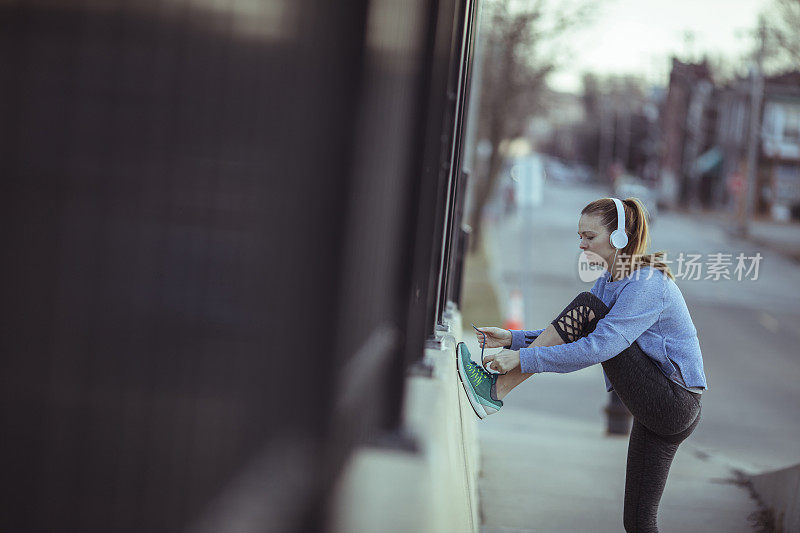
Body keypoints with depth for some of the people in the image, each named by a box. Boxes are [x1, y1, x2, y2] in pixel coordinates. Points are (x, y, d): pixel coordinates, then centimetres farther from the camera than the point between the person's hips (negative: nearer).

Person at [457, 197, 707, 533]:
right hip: (657, 413, 10)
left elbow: (598, 348, -27)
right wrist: (512, 339, -3)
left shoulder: (647, 284, -17)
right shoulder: (608, 282, 13)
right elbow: (569, 338, 12)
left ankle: (496, 389, -17)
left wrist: (523, 358, -28)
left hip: (674, 404, -10)